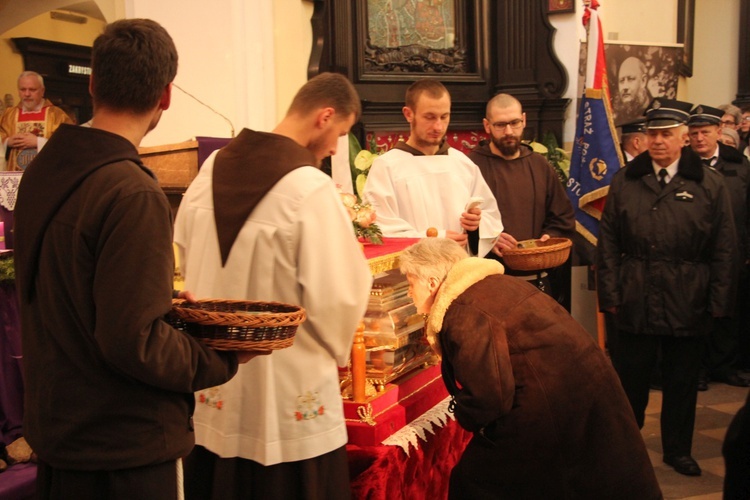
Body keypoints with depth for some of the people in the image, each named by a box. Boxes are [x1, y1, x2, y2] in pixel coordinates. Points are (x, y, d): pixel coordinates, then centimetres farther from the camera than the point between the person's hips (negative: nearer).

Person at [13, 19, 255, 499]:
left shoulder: (41, 171, 1)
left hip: (54, 423, 8)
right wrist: (223, 360, -11)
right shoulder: (133, 194, -25)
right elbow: (133, 344, -25)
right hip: (126, 444, -8)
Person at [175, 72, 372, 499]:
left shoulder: (212, 169, 0)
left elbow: (186, 259, 10)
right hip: (284, 399, -6)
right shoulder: (312, 188, -21)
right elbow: (337, 298, -19)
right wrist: (338, 348, 3)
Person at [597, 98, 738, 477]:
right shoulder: (624, 181, 4)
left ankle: (678, 449, 29)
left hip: (688, 305, 0)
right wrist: (610, 293, -4)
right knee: (630, 378, 9)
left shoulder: (710, 185, 2)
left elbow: (724, 250, 2)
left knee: (682, 381, 13)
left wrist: (717, 303, -4)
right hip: (636, 301, 0)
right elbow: (608, 242, 3)